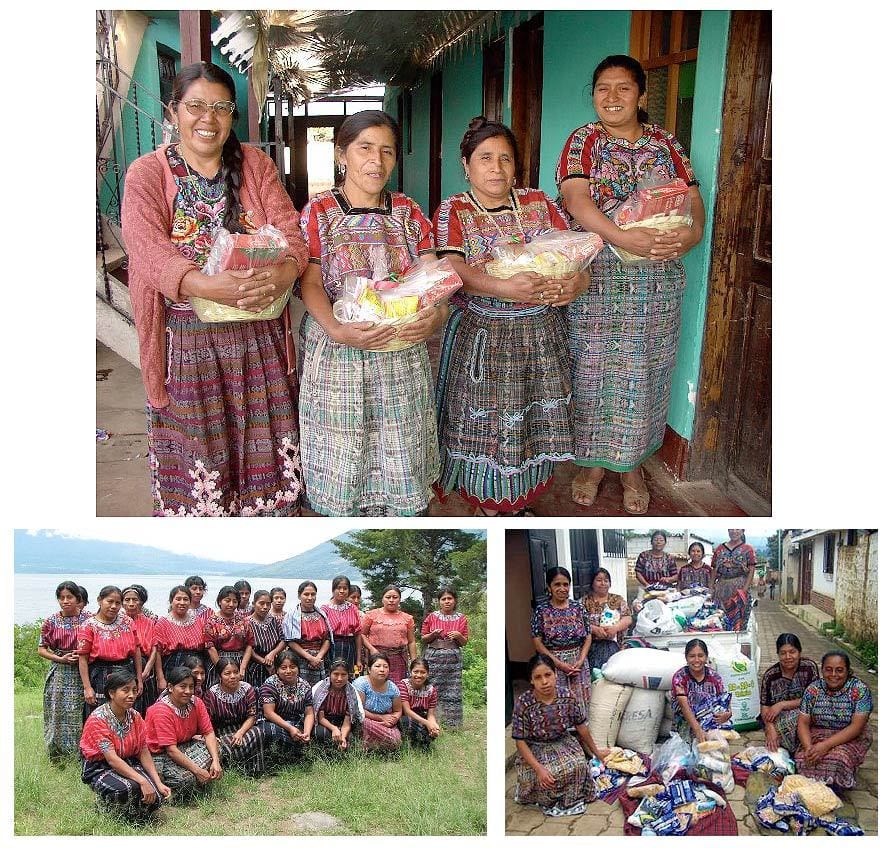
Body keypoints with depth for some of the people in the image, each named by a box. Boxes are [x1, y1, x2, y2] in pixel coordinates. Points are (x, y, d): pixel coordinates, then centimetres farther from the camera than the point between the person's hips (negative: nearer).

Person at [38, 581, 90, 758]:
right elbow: (41, 649, 5)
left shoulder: (87, 620, 1)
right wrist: (61, 659, -8)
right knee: (58, 714, 0)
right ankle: (57, 755, 12)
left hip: (82, 672, -1)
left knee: (80, 715, -2)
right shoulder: (51, 621, 3)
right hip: (59, 673, 1)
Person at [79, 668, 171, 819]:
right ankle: (106, 805, -1)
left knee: (155, 796, -19)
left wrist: (159, 783, -13)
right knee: (129, 789, -34)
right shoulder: (98, 719, -19)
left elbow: (144, 753, 0)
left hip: (128, 764, 5)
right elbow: (112, 759, -26)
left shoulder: (135, 717, 0)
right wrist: (142, 781, -33)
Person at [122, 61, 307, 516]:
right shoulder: (147, 174, -1)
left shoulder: (255, 164, 8)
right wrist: (207, 286, -37)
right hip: (188, 341, -2)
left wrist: (284, 271, -28)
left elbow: (290, 231, -3)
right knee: (196, 461, 5)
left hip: (259, 340, 3)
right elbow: (149, 251, -17)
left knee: (265, 457, 9)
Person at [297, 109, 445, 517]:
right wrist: (337, 330, -27)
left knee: (399, 452, 7)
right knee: (342, 455, 4)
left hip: (402, 349, 3)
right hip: (337, 350, -3)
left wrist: (436, 317, -20)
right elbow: (311, 283, -9)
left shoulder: (408, 212, 7)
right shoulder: (318, 211, -2)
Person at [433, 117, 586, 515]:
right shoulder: (454, 210, -2)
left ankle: (517, 503, 31)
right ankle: (485, 507, 24)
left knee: (533, 425, 9)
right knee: (484, 425, 2)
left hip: (541, 333, 3)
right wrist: (504, 288, -36)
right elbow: (454, 270, -18)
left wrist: (578, 280, -22)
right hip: (482, 336, -3)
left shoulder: (538, 202, 8)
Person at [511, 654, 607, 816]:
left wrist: (596, 751, 12)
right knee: (547, 776, -30)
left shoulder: (568, 697, -16)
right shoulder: (523, 704, -25)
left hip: (563, 743, 3)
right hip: (535, 750, -3)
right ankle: (548, 802, 0)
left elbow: (581, 726, 1)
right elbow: (520, 741, -17)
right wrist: (539, 768, -28)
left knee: (578, 765, -26)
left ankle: (570, 799, 1)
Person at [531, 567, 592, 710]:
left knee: (580, 702, 5)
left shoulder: (578, 607, 3)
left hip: (578, 664, 2)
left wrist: (580, 661, -9)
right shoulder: (541, 611, -4)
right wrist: (559, 663, -13)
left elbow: (588, 636, 5)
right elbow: (537, 642, -6)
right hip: (552, 665, -2)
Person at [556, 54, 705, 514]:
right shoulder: (583, 141, 0)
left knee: (643, 371, 8)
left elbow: (693, 199, 4)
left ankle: (632, 463, 24)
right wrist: (624, 237, -31)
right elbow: (576, 200, -16)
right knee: (592, 369, 5)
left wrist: (690, 234, -20)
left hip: (657, 283, 2)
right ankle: (592, 459, 22)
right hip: (596, 280, -2)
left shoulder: (666, 143, 9)